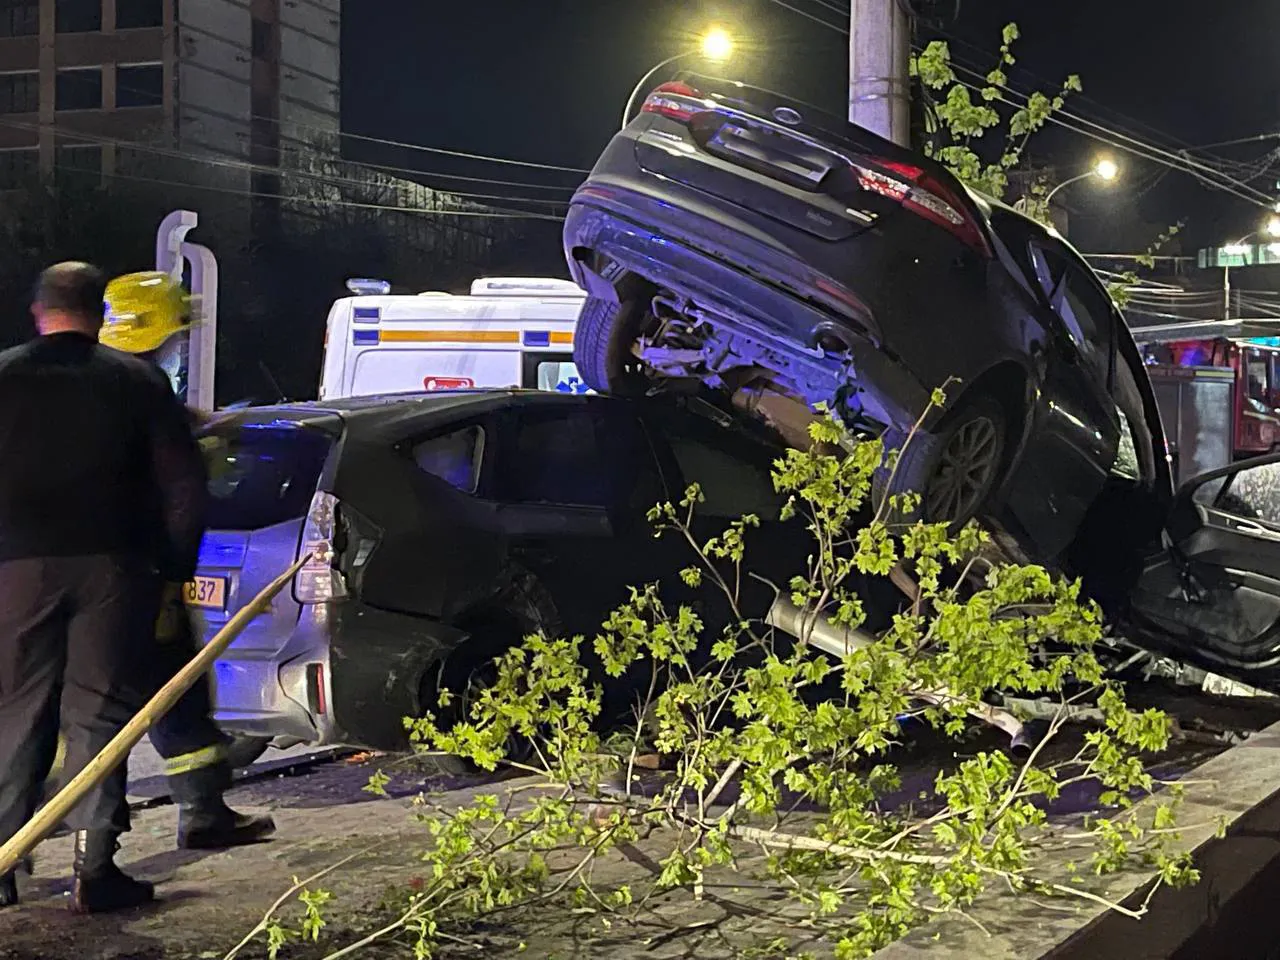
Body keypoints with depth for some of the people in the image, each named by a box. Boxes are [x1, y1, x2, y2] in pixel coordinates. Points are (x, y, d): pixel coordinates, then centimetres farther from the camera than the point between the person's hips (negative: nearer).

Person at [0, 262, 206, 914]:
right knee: (97, 712, 3)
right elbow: (184, 481, 1)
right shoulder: (137, 381, 4)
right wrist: (176, 564, 8)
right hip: (112, 567, 0)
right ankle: (94, 868, 0)